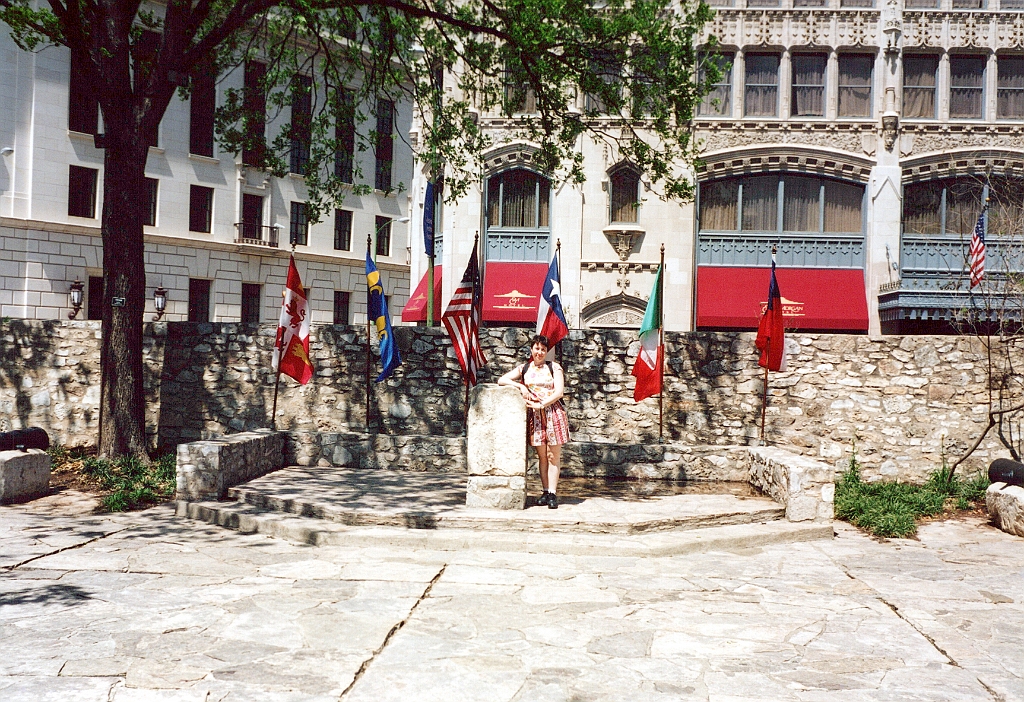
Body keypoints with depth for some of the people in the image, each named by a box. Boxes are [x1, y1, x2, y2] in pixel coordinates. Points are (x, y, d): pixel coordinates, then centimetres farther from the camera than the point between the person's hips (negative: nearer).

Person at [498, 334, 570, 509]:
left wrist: (541, 404, -12)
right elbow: (501, 380, 7)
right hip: (535, 415, 2)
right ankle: (545, 492, 8)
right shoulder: (524, 368, 12)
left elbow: (559, 391, -3)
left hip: (554, 412, -2)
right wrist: (520, 386, -7)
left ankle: (552, 494, -3)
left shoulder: (554, 367, 5)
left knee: (553, 456, -3)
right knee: (542, 456, 3)